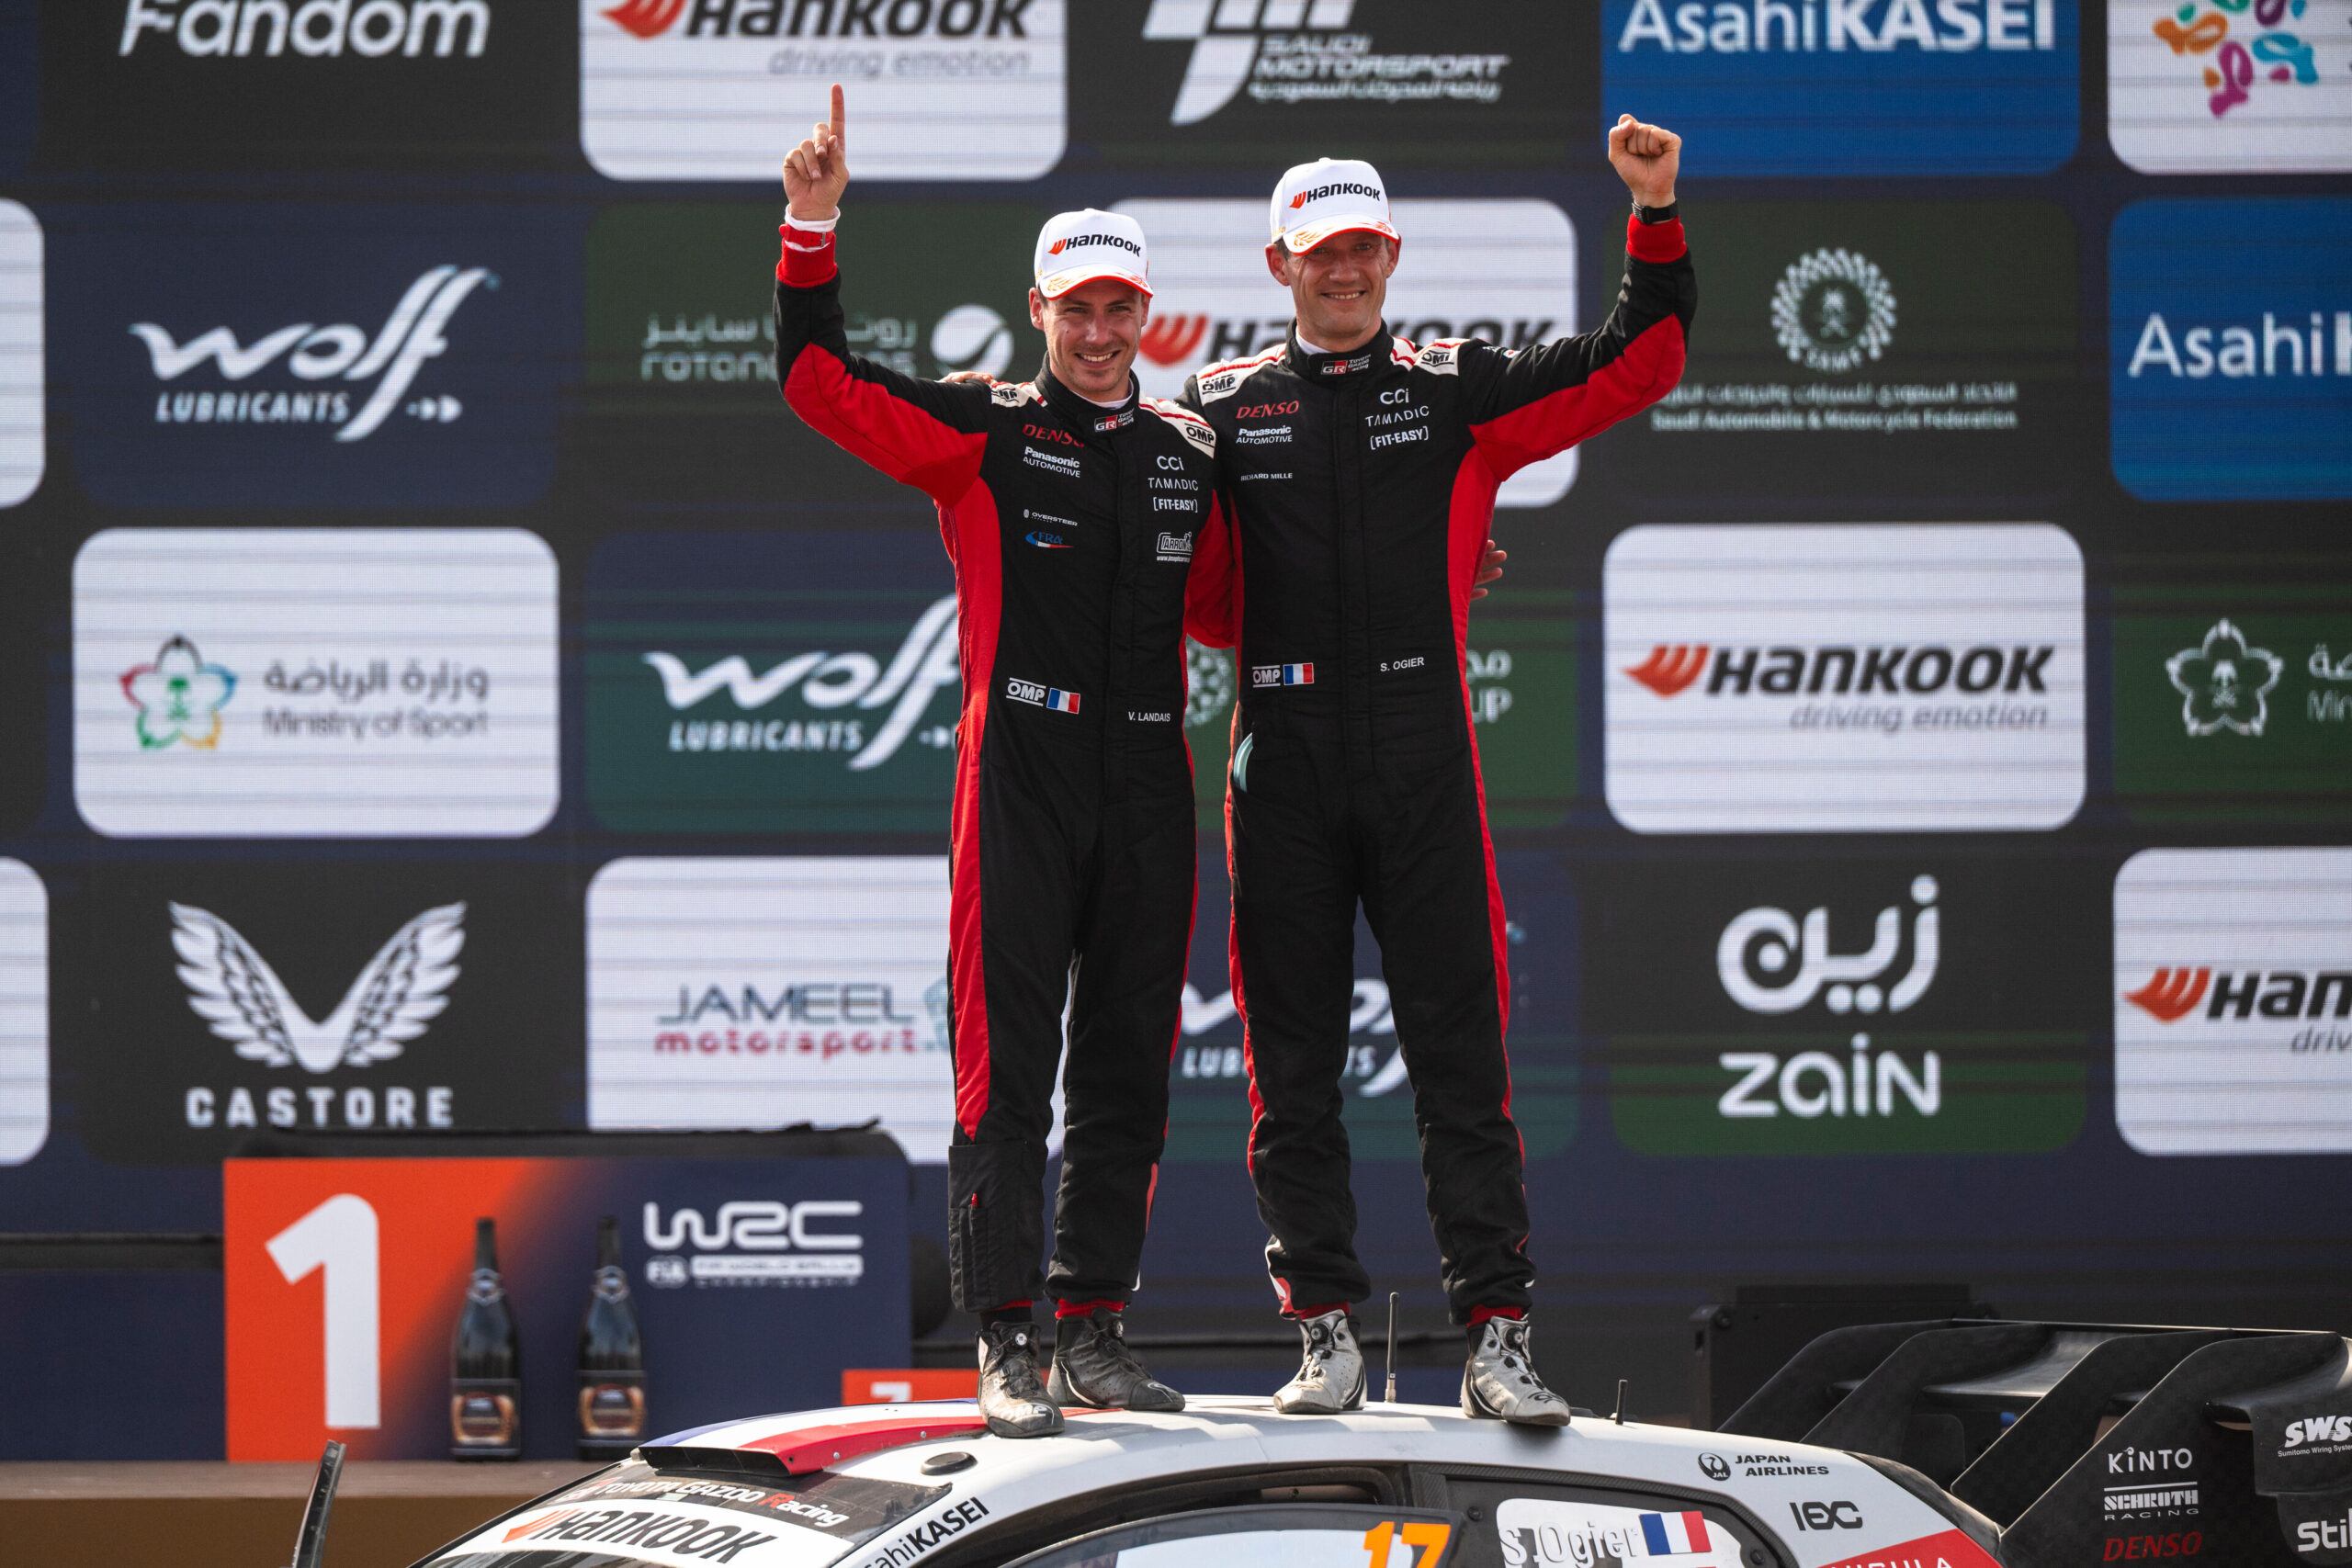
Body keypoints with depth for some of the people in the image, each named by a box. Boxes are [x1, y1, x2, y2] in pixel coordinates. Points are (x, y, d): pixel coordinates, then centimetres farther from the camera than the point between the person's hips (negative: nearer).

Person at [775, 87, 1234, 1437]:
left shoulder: (1192, 456, 13)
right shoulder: (982, 435, 2)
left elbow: (1222, 614, 21)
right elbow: (822, 383, -5)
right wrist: (813, 229, -15)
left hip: (1150, 789, 4)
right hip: (1021, 782, -4)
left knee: (1131, 1073, 7)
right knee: (1008, 1069, -6)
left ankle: (1097, 1333, 15)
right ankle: (1006, 1342, -4)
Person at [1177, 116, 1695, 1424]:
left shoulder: (1460, 390, 9)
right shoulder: (1220, 408, 11)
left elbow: (1635, 365, 5)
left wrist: (1658, 214, -6)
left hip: (1425, 767, -1)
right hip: (1283, 765, 1)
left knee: (1462, 1056, -3)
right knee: (1293, 1062, 3)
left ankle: (1498, 1338, -3)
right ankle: (1328, 1331, 9)